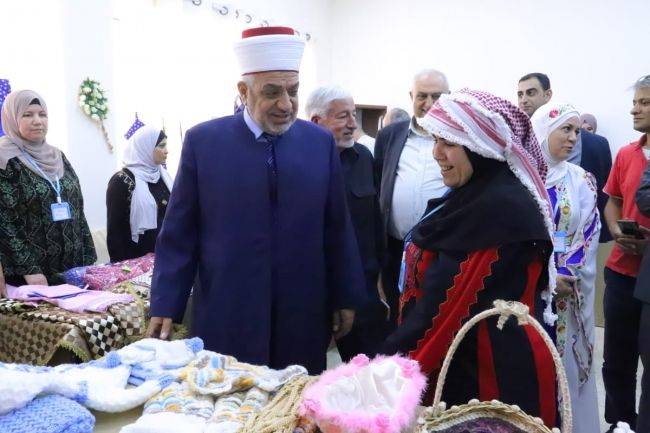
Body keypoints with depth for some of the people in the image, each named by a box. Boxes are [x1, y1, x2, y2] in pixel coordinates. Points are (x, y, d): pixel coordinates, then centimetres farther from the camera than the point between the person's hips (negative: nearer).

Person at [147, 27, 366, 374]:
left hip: (303, 318, 2)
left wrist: (346, 297, 7)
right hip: (226, 317, -1)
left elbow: (337, 228, 5)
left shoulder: (321, 142, 2)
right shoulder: (203, 141, -3)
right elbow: (179, 233, -1)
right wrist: (165, 307, -2)